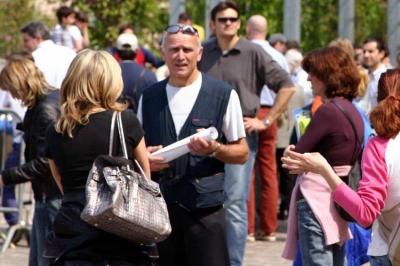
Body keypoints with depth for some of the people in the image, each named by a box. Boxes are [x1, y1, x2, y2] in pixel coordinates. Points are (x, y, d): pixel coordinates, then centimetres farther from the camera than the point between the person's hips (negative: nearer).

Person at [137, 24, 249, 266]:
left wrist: (214, 149, -17)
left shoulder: (223, 95, 0)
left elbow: (242, 153, 3)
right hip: (160, 206, 4)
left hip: (205, 206, -4)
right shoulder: (150, 97, 11)